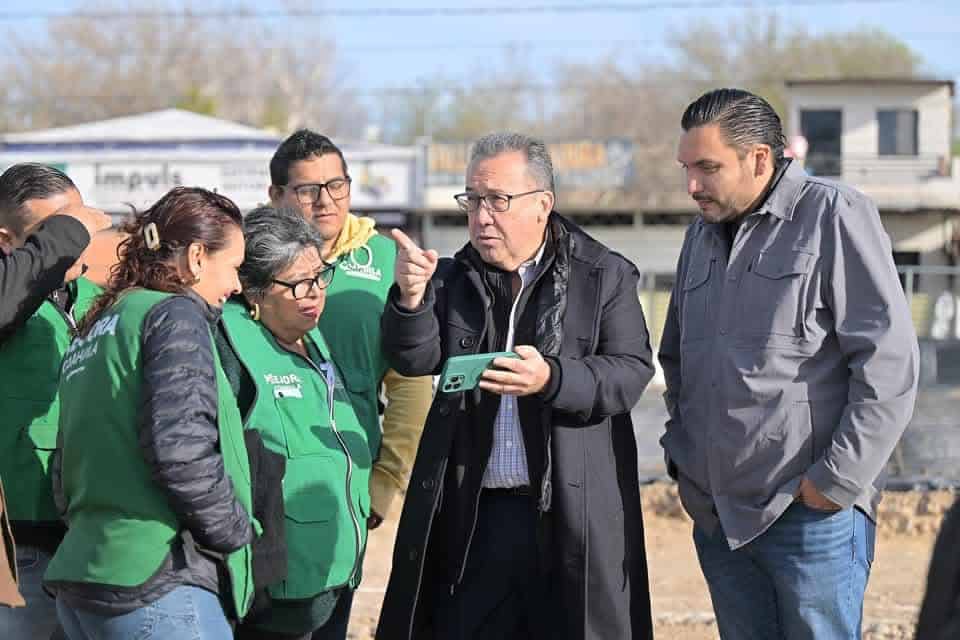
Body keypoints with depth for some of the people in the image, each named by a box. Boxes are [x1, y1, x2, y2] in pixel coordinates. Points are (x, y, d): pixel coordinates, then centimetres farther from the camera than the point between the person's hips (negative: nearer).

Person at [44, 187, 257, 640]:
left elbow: (66, 480, 22)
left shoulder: (92, 332, 21)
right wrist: (236, 530, -7)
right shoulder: (176, 313, -6)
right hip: (157, 586, -9)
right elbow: (179, 447, -19)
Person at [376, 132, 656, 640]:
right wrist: (410, 297, -22)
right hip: (471, 514, 3)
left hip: (575, 514, -3)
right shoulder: (452, 279, 10)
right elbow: (416, 359, -2)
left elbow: (631, 370, -8)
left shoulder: (604, 276, 0)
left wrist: (552, 379, -25)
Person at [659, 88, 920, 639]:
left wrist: (838, 480, -14)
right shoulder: (703, 233, 16)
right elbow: (677, 359, 30)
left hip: (812, 512, -7)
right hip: (716, 513, 7)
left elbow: (889, 363, -13)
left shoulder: (835, 216, -6)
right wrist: (682, 454, 17)